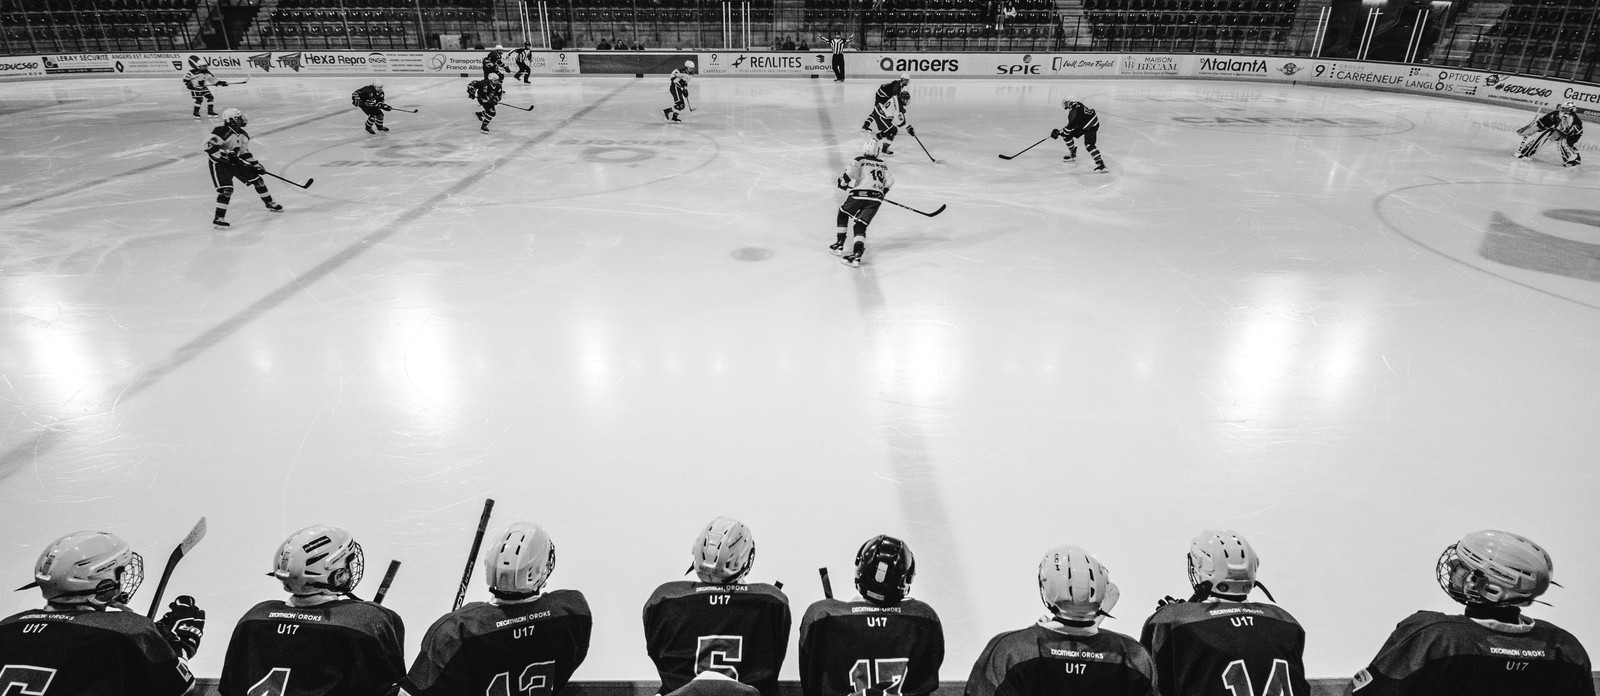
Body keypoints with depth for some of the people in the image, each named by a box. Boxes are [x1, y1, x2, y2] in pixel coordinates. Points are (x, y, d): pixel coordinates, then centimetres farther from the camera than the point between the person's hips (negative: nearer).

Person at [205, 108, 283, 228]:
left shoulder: (243, 135, 5)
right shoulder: (221, 131, -21)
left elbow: (245, 152, 15)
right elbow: (209, 148, -28)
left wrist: (255, 164, 9)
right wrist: (226, 154, -31)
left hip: (235, 162, 8)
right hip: (219, 164, -8)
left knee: (257, 179, 9)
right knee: (226, 190, -20)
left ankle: (270, 203, 29)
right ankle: (219, 217, -14)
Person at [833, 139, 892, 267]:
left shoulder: (860, 161, 6)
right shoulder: (883, 165, 20)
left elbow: (850, 171, -11)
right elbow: (889, 181, 18)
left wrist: (843, 182, 4)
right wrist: (882, 192, 32)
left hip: (859, 194, -3)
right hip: (876, 198, 3)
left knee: (843, 214, 23)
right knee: (860, 225, 3)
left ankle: (839, 245, 19)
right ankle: (857, 254, -18)